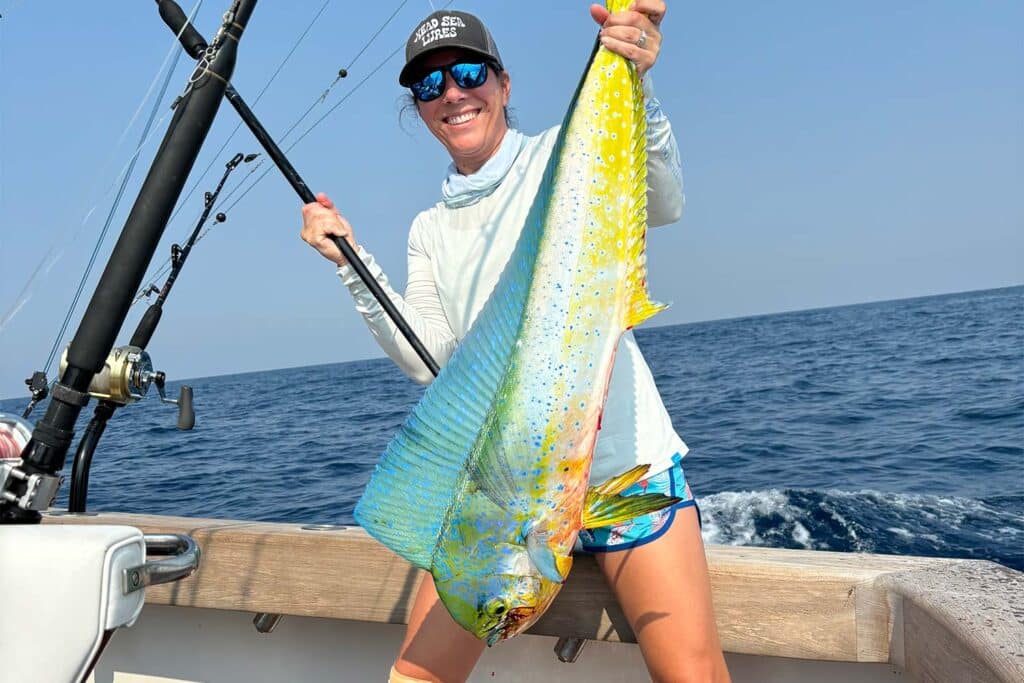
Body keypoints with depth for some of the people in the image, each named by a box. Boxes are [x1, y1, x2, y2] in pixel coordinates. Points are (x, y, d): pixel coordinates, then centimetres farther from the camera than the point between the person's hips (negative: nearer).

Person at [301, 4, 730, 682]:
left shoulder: (561, 156, 1)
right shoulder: (431, 230, 13)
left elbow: (663, 203, -18)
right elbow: (427, 361, 2)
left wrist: (635, 86, -34)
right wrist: (351, 261, -4)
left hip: (624, 462, -3)